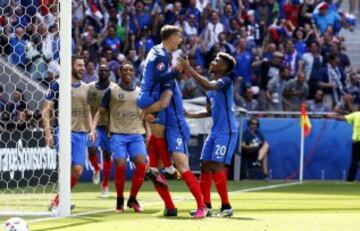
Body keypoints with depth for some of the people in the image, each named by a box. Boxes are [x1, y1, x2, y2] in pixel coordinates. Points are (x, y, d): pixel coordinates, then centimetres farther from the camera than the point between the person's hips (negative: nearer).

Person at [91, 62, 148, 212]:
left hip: (136, 134, 2)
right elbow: (101, 111, 6)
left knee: (141, 164, -16)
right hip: (117, 134, -2)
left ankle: (132, 199, 1)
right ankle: (119, 201, 0)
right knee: (120, 165, -18)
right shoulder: (112, 91, 5)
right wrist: (93, 128, -8)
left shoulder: (140, 92, 13)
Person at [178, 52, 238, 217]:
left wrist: (190, 70, -28)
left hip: (226, 132, -9)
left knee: (217, 166, -14)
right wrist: (190, 115, 15)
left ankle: (226, 206, -10)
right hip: (215, 132, 9)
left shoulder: (226, 81, -11)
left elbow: (207, 85, -31)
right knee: (205, 166, 7)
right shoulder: (212, 86, 17)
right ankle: (206, 205, 13)